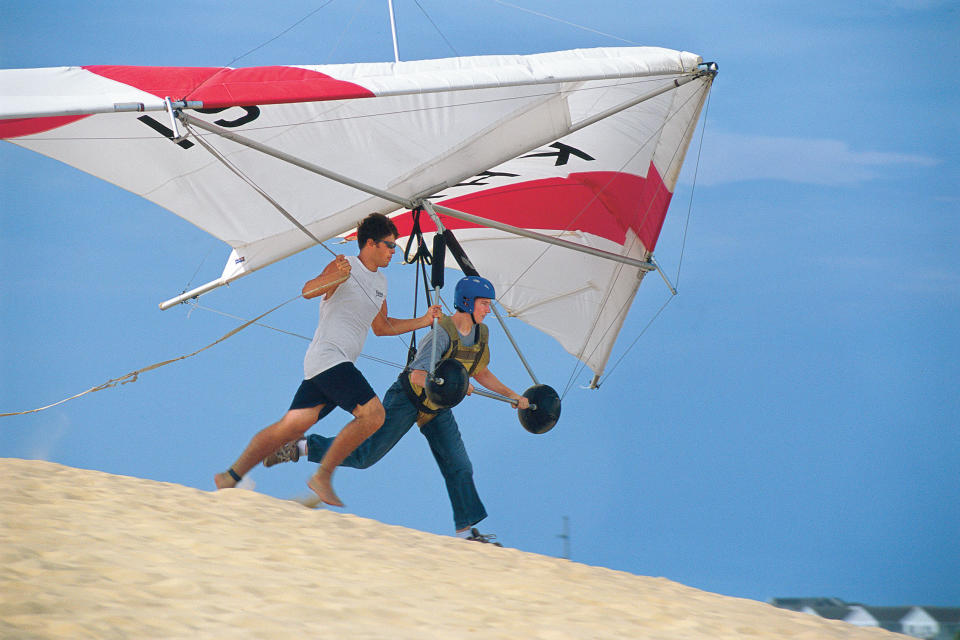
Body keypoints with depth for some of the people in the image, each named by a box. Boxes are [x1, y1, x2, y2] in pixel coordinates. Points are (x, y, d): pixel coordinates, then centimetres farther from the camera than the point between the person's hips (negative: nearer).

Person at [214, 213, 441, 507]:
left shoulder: (380, 281, 21)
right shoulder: (346, 268, -7)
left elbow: (382, 327, 32)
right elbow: (308, 291, -22)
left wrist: (423, 321, 25)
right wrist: (332, 278, -42)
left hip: (338, 365, 9)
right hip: (329, 357, -9)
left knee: (291, 426, 5)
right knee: (373, 414, -20)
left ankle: (230, 476, 7)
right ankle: (323, 476, -16)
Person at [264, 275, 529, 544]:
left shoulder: (481, 333, -2)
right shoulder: (442, 333, -27)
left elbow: (480, 372, 15)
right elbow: (418, 376, -34)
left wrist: (512, 395, 12)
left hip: (437, 409, 7)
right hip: (407, 398, -7)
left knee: (459, 467, -1)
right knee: (365, 455, -6)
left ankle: (466, 532, 4)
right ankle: (299, 448, 7)